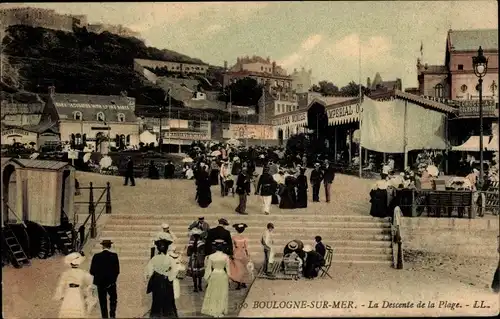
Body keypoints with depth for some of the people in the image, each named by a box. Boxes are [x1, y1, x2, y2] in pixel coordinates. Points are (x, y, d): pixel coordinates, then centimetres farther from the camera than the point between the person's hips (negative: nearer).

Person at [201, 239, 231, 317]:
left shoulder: (211, 257, -9)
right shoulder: (226, 257, -10)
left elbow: (208, 268, -3)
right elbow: (228, 269, -4)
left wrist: (207, 278, 7)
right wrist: (228, 277, 9)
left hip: (214, 275, 0)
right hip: (223, 275, 0)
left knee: (213, 293, 13)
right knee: (222, 293, 12)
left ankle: (213, 311, 16)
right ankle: (220, 311, 17)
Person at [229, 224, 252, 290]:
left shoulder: (234, 237, -9)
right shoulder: (245, 238, -7)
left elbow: (233, 247, -7)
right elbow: (246, 248, -4)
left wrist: (232, 255, 1)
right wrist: (248, 256, 5)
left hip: (236, 254, -2)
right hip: (243, 254, 2)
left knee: (238, 269, 4)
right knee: (243, 269, 15)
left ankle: (239, 284, -2)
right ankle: (244, 283, 20)